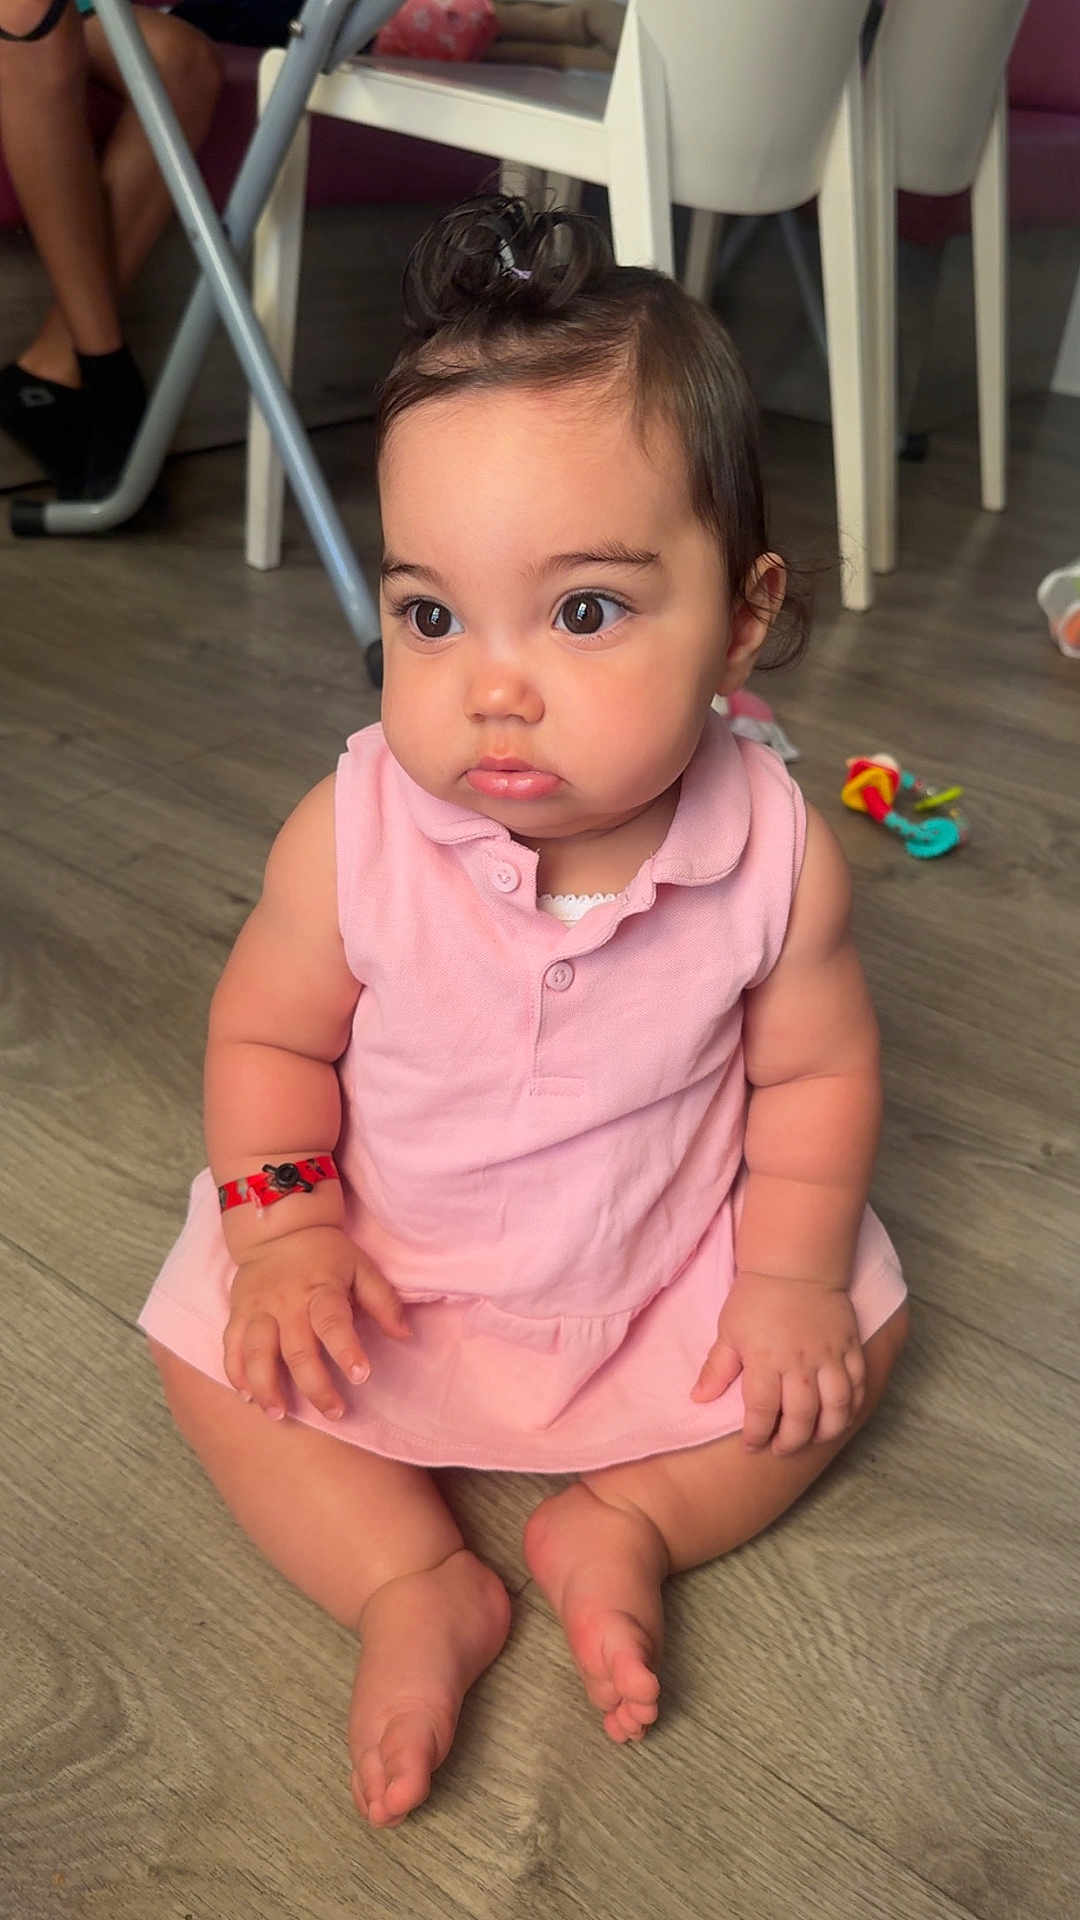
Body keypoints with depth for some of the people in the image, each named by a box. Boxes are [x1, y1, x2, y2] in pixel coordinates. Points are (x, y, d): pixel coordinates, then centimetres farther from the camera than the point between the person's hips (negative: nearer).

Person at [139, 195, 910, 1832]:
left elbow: (812, 1068, -8)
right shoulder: (355, 837, -26)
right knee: (218, 1348, -10)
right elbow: (268, 1035, -10)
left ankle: (623, 1527, 2)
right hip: (389, 1264, 0)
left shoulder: (775, 850, -24)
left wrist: (792, 1269, -15)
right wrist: (285, 1226, -20)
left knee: (859, 1326, -6)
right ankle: (419, 1587, -1)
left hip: (674, 1262, 1)